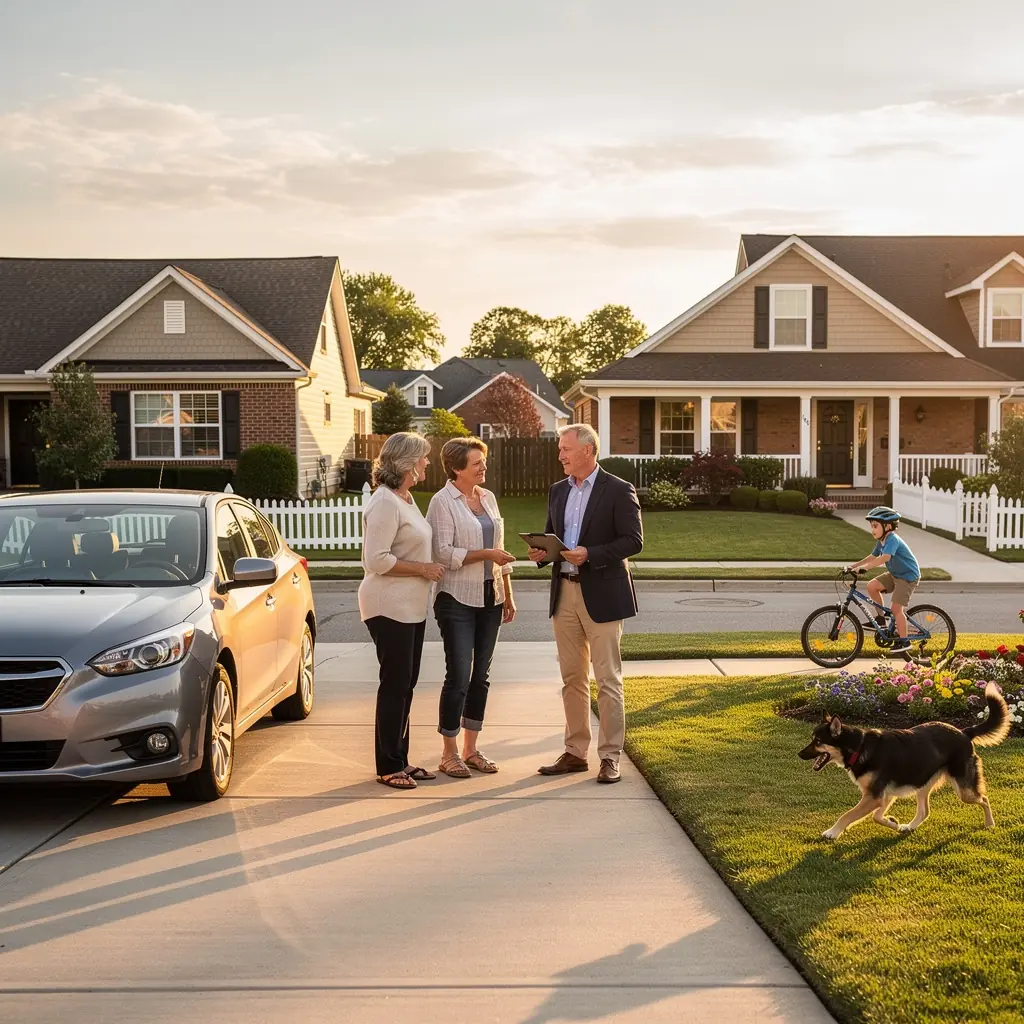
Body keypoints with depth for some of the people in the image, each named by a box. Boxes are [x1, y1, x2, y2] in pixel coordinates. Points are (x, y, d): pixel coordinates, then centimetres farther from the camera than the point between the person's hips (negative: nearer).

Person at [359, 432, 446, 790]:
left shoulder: (406, 498, 14)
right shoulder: (384, 502, -16)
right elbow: (377, 560, -22)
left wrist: (427, 568, 8)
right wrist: (422, 569, -17)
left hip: (411, 606, 9)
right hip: (390, 607, -9)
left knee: (405, 684, 13)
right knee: (395, 683, -3)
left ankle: (400, 760, 21)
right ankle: (388, 767, 6)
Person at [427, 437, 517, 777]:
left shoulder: (487, 497, 13)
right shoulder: (443, 501, -8)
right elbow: (443, 553, -16)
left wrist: (508, 595, 17)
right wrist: (486, 554, -20)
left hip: (490, 598, 7)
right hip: (457, 600, -7)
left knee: (481, 676, 9)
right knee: (459, 676, -6)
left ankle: (471, 749, 18)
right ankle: (449, 753, 5)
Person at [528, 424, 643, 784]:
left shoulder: (618, 491, -7)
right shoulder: (557, 491, 13)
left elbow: (633, 541, -11)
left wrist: (589, 554, -21)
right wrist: (541, 552, -3)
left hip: (601, 595, -6)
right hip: (564, 593, 6)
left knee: (607, 680, -2)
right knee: (572, 678, 11)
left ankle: (610, 757, 5)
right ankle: (575, 752, 19)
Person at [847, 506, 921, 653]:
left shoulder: (892, 539, -26)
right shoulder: (881, 541, 4)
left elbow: (885, 557, -42)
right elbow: (873, 557, 14)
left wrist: (864, 567, -47)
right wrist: (855, 565, 2)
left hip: (908, 576, -9)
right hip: (895, 574, 9)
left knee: (896, 608, -11)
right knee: (872, 586, -5)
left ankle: (904, 641, 0)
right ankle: (881, 617, 8)